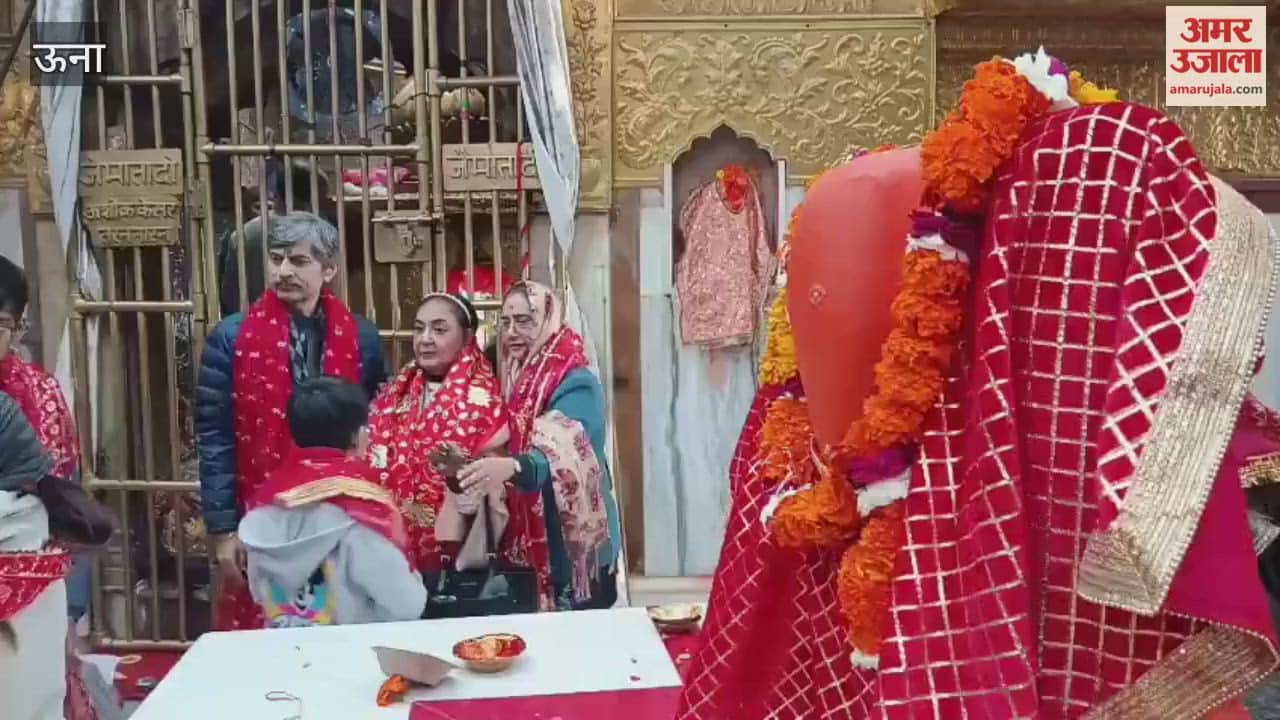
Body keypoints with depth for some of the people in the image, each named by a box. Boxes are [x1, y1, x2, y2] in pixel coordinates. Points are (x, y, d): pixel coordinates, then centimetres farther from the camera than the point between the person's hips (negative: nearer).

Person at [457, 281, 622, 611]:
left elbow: (558, 455, -33)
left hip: (575, 548, -7)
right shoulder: (516, 380, 7)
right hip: (529, 547, 7)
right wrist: (468, 465, -2)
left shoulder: (576, 385, -16)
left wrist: (511, 467, -51)